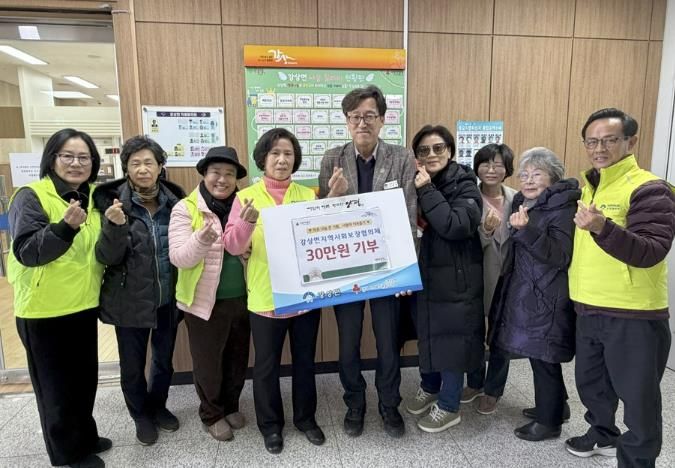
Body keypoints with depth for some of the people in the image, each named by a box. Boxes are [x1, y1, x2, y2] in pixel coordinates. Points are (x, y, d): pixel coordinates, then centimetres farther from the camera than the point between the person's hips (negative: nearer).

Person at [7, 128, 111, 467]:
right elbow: (26, 251, -19)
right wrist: (65, 226, -32)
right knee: (56, 384, 8)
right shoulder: (30, 196, -12)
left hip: (84, 305, 6)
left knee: (85, 378, 17)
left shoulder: (93, 197, 8)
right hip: (45, 310, -6)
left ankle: (85, 437, 37)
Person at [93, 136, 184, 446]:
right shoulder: (112, 202, -11)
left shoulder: (174, 199, -3)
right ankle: (141, 416, 38)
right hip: (130, 301, -2)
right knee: (132, 365, 14)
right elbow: (107, 257, -14)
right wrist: (115, 225, -32)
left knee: (164, 360, 19)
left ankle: (158, 407, 44)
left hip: (168, 299, 3)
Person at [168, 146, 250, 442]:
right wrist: (202, 240, -35)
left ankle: (231, 405, 40)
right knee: (208, 361, 12)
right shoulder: (185, 208, -9)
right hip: (205, 300, -4)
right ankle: (211, 414, 34)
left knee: (238, 357, 18)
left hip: (241, 297, 4)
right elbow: (178, 258, -16)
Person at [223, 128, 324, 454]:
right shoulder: (246, 196, -4)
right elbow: (232, 246, -10)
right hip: (265, 297, -2)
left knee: (305, 360, 17)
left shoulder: (309, 195, 3)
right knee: (267, 365, 13)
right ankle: (270, 425, 35)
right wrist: (246, 223, -30)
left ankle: (306, 418, 38)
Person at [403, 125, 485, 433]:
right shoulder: (417, 184, 6)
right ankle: (429, 388, 40)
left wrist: (427, 191, -24)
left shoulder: (465, 186, -11)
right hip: (423, 274, 6)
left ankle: (449, 406, 24)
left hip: (455, 278, -5)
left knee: (451, 338, 5)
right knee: (427, 334, 17)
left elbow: (455, 226, -27)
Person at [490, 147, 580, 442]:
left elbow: (560, 257, -23)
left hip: (546, 298, -8)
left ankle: (548, 421, 20)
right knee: (540, 357, 17)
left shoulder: (563, 209, -13)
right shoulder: (524, 204, 10)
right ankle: (554, 406, 36)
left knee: (543, 359, 2)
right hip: (526, 293, 8)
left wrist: (527, 229, -32)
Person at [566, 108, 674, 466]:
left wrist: (602, 228, -39)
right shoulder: (588, 188, 10)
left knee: (637, 396, 7)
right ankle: (604, 435, 46)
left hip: (634, 315, -7)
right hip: (589, 311, 8)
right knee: (591, 383, 23)